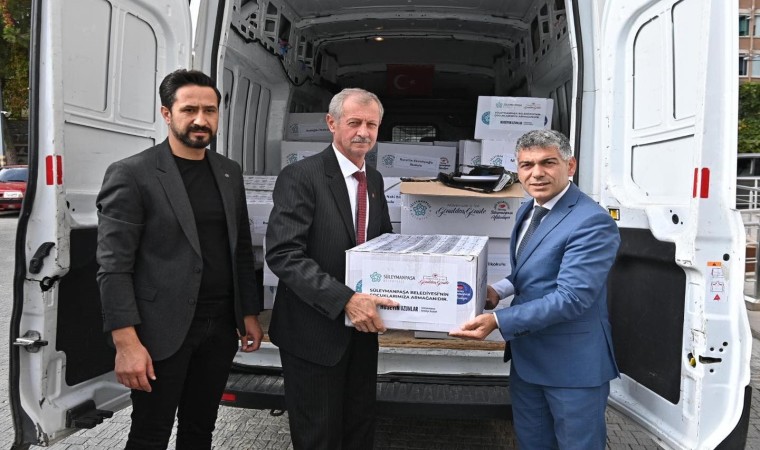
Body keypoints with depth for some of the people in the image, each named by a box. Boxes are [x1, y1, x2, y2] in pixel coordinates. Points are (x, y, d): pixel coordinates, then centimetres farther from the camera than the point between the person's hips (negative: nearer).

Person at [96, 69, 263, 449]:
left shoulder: (229, 173, 8)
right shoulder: (131, 175, -9)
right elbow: (114, 267, -13)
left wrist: (250, 313, 11)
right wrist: (127, 343, -18)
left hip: (221, 328, 5)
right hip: (163, 331, -5)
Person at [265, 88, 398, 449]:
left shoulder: (374, 179, 9)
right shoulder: (300, 176, -15)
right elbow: (283, 254, -23)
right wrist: (344, 299, -31)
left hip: (361, 328, 7)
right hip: (315, 332, -6)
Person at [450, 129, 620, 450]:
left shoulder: (592, 222, -21)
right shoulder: (527, 210, 7)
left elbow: (571, 297, -27)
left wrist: (498, 321, -29)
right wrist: (499, 290, -4)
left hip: (573, 364, -8)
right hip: (526, 356, 8)